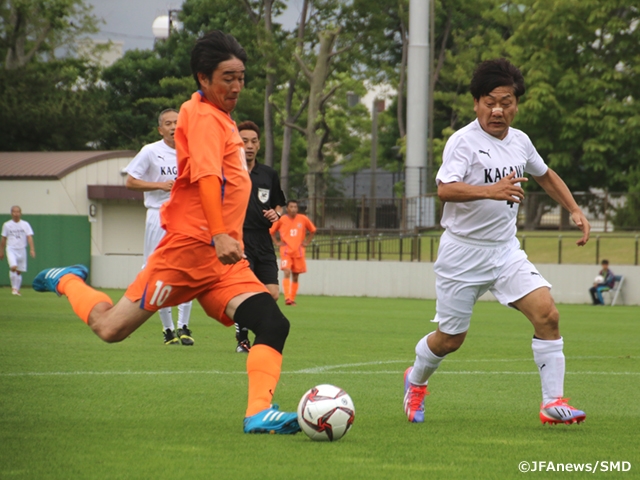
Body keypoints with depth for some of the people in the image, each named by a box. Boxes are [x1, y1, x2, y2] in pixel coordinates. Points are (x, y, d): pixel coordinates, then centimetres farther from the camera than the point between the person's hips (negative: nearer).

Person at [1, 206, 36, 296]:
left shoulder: (25, 224, 2)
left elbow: (29, 237, -6)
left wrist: (32, 249, -17)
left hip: (22, 250, 1)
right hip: (11, 249, -1)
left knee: (19, 271, 7)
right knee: (13, 267, -21)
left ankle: (17, 289, 19)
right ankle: (14, 287, -11)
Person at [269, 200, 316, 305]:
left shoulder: (303, 219, 1)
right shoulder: (281, 220, -2)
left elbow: (313, 230, 16)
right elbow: (271, 231, 10)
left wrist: (306, 242, 8)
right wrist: (277, 242, 1)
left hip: (298, 251, 3)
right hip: (286, 251, -2)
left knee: (295, 276, 7)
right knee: (287, 273, -19)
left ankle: (292, 299, 16)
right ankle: (287, 298, -26)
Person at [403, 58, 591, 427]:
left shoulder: (520, 141, 6)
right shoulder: (464, 140, -15)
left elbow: (545, 175, 26)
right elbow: (445, 189, -30)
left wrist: (575, 210, 17)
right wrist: (491, 190, -42)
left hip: (506, 251, 5)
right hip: (463, 254, -5)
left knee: (547, 313, -15)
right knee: (450, 338, 6)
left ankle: (553, 402, -11)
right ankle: (416, 381, 38)